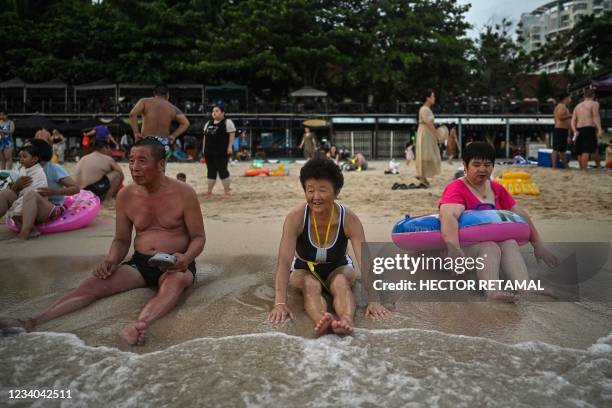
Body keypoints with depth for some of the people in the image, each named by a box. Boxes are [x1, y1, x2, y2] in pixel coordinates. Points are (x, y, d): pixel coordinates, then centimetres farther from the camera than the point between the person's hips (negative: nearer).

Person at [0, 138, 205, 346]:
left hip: (174, 265, -4)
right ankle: (32, 322, -28)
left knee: (176, 282, -39)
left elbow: (198, 237, -5)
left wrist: (186, 258, -26)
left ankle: (140, 323, -63)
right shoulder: (125, 196, 3)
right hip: (140, 262, 4)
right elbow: (121, 240, 12)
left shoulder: (183, 193, -8)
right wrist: (111, 261, -10)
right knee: (94, 284, -18)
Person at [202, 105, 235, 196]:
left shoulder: (227, 122, -2)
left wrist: (229, 146, -16)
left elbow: (232, 134, -9)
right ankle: (209, 191, 17)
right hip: (209, 152, 6)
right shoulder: (208, 123, 18)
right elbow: (205, 136, 21)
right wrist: (204, 147, 15)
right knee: (211, 171, 10)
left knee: (222, 170, -6)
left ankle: (227, 190, 3)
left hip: (221, 152, -6)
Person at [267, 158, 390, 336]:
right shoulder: (296, 218, -27)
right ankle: (321, 321, -60)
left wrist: (373, 300, -41)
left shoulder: (349, 219, -24)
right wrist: (280, 303, -44)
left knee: (341, 282, -33)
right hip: (304, 269, -1)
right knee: (311, 286, -34)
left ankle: (347, 320, -57)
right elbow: (284, 262, -33)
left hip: (338, 268, 1)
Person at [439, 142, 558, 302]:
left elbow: (521, 214, 16)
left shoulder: (497, 188, 14)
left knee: (511, 244, -26)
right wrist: (453, 247, -47)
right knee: (490, 247, -34)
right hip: (464, 244, -5)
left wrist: (538, 245, 8)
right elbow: (448, 216, -29)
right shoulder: (457, 188, -10)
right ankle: (493, 291, -55)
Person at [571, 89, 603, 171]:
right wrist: (599, 129, -20)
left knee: (580, 151, 12)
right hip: (589, 129, -6)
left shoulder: (577, 106, 20)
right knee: (587, 150, -13)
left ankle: (581, 168, 19)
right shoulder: (594, 104, 3)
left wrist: (575, 131, -2)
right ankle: (584, 169, -19)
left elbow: (573, 120, 8)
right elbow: (596, 117, -12)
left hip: (579, 130, 6)